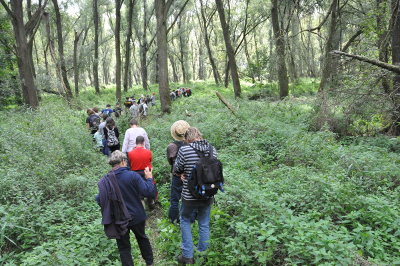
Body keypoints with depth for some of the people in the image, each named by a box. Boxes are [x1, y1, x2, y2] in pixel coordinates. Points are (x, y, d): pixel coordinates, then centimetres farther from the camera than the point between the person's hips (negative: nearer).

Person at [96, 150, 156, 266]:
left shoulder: (104, 181, -11)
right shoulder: (132, 176, -19)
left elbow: (99, 200, -4)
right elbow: (149, 192, -20)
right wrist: (149, 178, -3)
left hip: (119, 221, 0)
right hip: (137, 217, 0)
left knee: (124, 247, 16)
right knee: (142, 238, 27)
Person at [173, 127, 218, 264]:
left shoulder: (184, 150, -17)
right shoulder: (212, 149, -4)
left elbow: (176, 170, -6)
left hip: (190, 195, -3)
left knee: (185, 221, 18)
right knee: (204, 224, 19)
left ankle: (187, 255, 20)